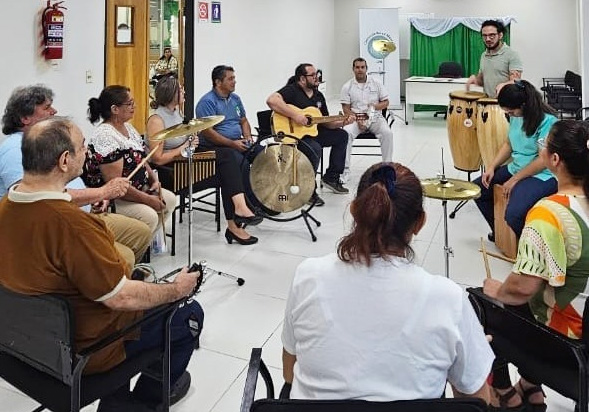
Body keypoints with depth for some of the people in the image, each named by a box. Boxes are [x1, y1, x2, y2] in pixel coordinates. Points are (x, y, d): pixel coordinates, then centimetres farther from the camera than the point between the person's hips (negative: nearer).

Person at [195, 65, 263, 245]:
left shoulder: (235, 99, 19)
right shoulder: (207, 102, -7)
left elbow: (244, 121, 27)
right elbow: (207, 132, -16)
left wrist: (247, 137, 5)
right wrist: (232, 143, -20)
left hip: (237, 144, 8)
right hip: (215, 147, -8)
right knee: (234, 159, -39)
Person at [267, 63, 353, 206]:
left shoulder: (318, 96, 14)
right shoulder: (292, 90, -12)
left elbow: (326, 122, 17)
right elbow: (271, 100, -31)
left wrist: (342, 122, -2)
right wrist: (295, 115, -33)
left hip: (312, 131, 9)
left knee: (342, 135, 7)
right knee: (315, 149, -35)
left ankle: (331, 177, 13)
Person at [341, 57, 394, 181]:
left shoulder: (376, 83, 8)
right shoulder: (347, 86, 4)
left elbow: (386, 102, 8)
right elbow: (346, 108, 0)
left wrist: (375, 107, -14)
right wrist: (357, 120, -16)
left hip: (375, 117, 1)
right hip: (355, 118, -1)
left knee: (387, 133, -28)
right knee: (347, 133, -31)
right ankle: (345, 168, -25)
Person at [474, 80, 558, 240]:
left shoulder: (547, 121, -21)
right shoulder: (516, 116, 3)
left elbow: (544, 160, -22)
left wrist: (514, 180, -17)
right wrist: (492, 167, 3)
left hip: (542, 176, -9)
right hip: (515, 168, 9)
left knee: (513, 214, -30)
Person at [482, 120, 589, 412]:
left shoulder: (548, 212, -29)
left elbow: (523, 287, -29)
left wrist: (498, 290, -8)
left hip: (564, 331, -7)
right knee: (527, 300, 30)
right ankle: (531, 389, 35)